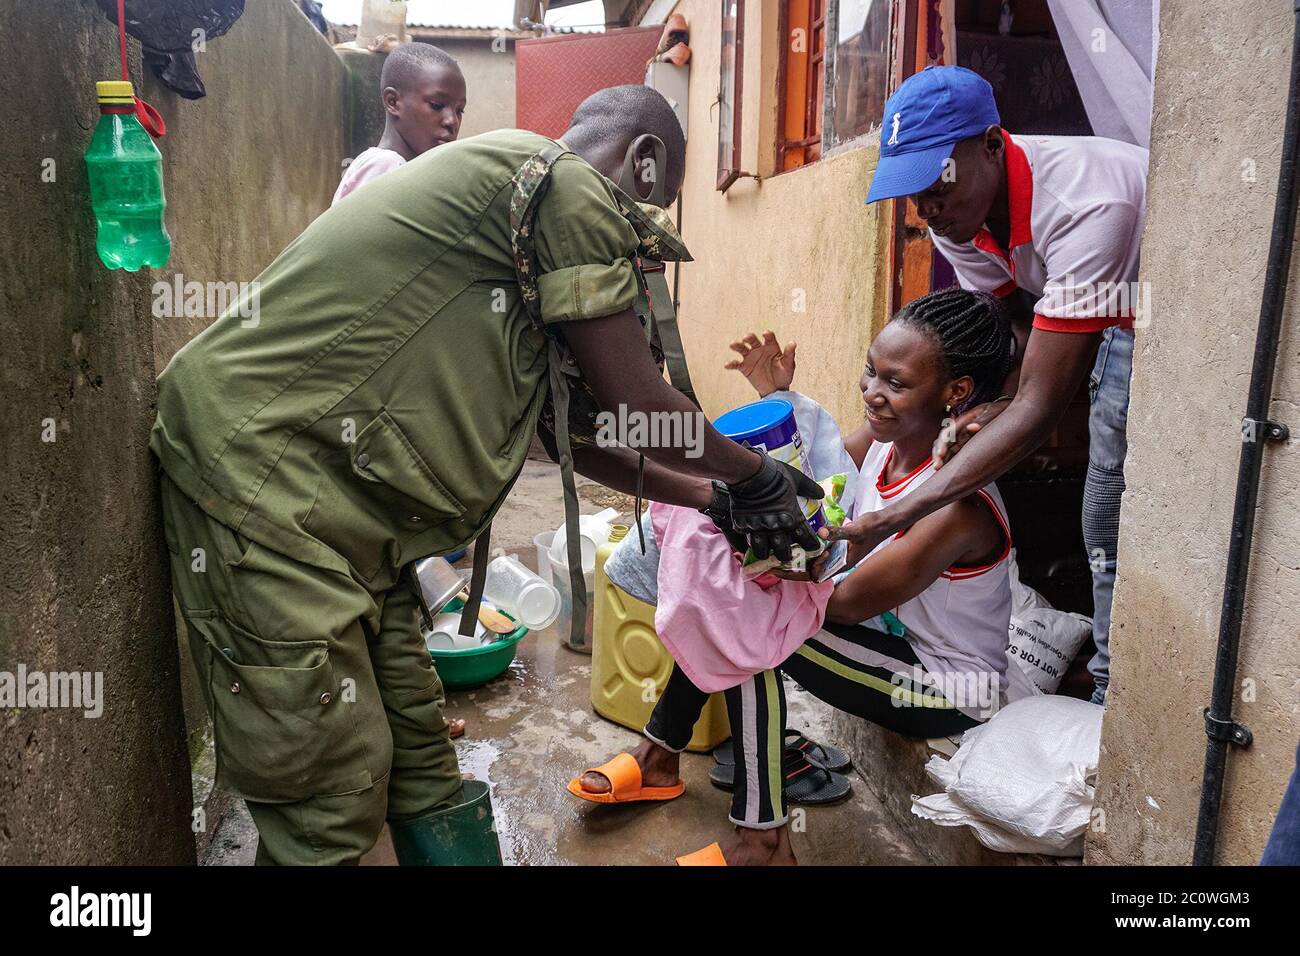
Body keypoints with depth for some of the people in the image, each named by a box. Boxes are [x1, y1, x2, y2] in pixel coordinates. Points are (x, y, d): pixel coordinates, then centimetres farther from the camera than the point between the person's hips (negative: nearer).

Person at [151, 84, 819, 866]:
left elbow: (574, 425, 21)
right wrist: (757, 476, 10)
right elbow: (636, 403, -7)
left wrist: (711, 497, 24)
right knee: (335, 799, 1)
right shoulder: (572, 188, -10)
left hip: (336, 498, 10)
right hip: (261, 472, -10)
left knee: (419, 755, 16)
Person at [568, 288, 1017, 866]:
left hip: (949, 688, -8)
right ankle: (659, 758, 13)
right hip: (896, 638, 9)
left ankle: (760, 839, -13)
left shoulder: (960, 504, -31)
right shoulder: (887, 437, -7)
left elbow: (845, 601, -29)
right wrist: (778, 398, -3)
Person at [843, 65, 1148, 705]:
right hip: (1125, 324, 7)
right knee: (1105, 528, 8)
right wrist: (989, 409, -27)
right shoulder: (955, 212, -16)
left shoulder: (1083, 205, -41)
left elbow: (1042, 405, -43)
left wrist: (897, 517, -48)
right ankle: (1111, 691, 25)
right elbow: (1031, 334, -4)